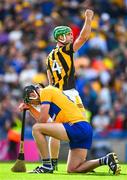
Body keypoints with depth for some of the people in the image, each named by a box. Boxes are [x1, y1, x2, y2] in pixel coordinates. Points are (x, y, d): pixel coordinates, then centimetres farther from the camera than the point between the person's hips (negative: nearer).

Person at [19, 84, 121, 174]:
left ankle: (47, 166, -9)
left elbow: (42, 120, -8)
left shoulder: (45, 92, 0)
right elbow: (41, 120, 30)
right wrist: (30, 108, 30)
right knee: (72, 169, 10)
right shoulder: (51, 92, 29)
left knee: (36, 128, -11)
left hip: (77, 127, -10)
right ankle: (106, 160, 3)